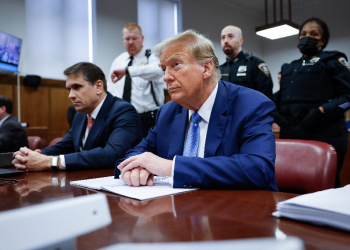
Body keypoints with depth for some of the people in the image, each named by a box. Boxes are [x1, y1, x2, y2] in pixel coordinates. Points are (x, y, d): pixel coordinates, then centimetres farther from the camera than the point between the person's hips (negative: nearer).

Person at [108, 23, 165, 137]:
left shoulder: (152, 58, -6)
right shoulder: (118, 61, 11)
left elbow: (157, 70, -32)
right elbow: (111, 89, 15)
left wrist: (127, 71, -41)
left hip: (147, 119, -4)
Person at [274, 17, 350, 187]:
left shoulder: (332, 60, 7)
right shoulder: (288, 67, 24)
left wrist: (321, 112, -19)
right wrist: (275, 113, 1)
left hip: (323, 135, -5)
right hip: (290, 135, 5)